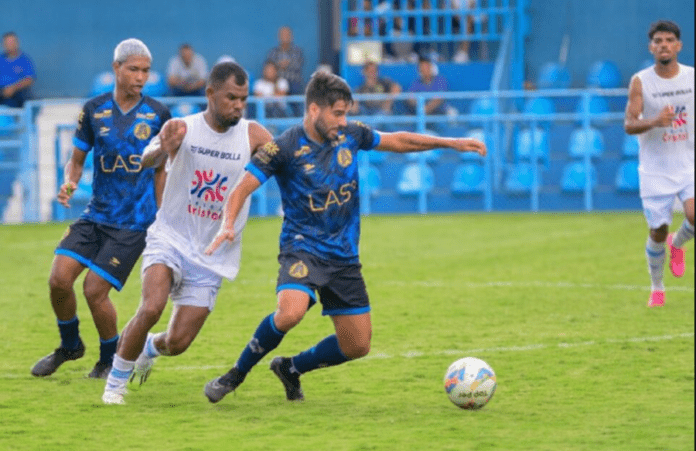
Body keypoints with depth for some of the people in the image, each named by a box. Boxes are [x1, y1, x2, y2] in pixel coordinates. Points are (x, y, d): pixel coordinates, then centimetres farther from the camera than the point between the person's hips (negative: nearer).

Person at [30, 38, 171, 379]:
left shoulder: (158, 114, -1)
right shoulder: (94, 110, 2)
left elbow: (161, 169, 8)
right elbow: (76, 160, 10)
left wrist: (160, 222, 6)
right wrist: (69, 183, -12)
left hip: (134, 222, -3)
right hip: (96, 213, 3)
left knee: (94, 290, -11)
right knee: (59, 279, -10)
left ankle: (112, 359, 13)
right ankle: (70, 345, 17)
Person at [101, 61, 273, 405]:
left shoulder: (252, 135, -4)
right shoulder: (182, 128, -8)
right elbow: (147, 160, -24)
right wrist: (162, 148, -48)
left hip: (212, 258, 2)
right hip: (170, 239, -2)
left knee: (177, 343, -2)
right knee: (151, 308, -27)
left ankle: (150, 348, 36)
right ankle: (116, 381, -6)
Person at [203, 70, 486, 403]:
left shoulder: (350, 135, 2)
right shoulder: (285, 148, -13)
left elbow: (396, 141, 17)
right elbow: (243, 188, -14)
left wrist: (450, 143, 13)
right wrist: (228, 225, -32)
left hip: (344, 255, 6)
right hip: (302, 248, -6)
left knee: (357, 345, 4)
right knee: (290, 312, -34)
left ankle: (291, 368, 28)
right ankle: (236, 374, -12)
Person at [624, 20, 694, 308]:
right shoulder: (640, 82, -7)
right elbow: (629, 125, -13)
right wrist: (654, 122, -31)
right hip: (655, 170, -1)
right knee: (658, 231, 1)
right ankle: (657, 289, 23)